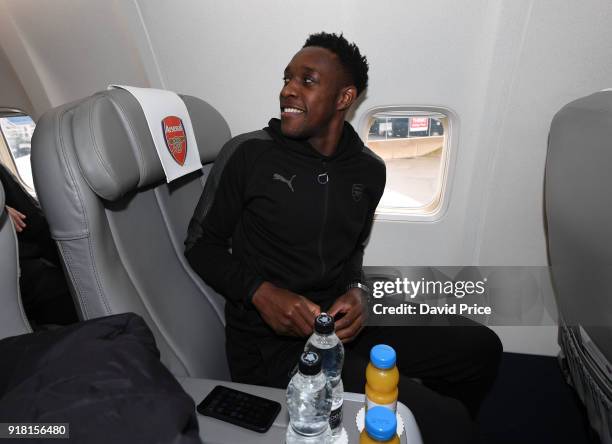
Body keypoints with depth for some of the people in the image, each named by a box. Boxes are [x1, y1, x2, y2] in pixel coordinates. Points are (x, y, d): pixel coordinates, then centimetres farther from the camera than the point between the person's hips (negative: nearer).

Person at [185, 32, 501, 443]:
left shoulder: (369, 170, 3)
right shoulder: (248, 153, -10)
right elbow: (201, 243, -1)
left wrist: (356, 291, -5)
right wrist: (261, 292, -18)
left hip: (340, 324, 6)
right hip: (273, 343, -5)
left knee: (481, 347, 8)